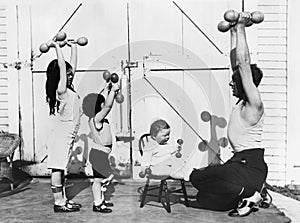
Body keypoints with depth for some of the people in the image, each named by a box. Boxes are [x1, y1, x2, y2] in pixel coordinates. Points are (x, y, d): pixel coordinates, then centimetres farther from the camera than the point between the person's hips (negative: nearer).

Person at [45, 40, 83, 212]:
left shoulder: (69, 89, 10)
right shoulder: (61, 90, -13)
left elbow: (73, 65, 17)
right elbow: (62, 66, -19)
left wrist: (74, 46, 22)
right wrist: (56, 47, -15)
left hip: (68, 135, 9)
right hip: (61, 135, -9)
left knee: (61, 168, 13)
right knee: (57, 168, -2)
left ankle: (64, 199, 21)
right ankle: (59, 203, 3)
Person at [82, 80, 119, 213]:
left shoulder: (97, 118, 6)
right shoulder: (96, 119, -20)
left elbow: (105, 104, 18)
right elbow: (108, 105, -29)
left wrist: (107, 90, 18)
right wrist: (113, 90, -23)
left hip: (101, 153, 10)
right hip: (98, 153, -10)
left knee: (102, 178, 19)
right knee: (98, 179, -2)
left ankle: (101, 200, 31)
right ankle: (97, 204, 6)